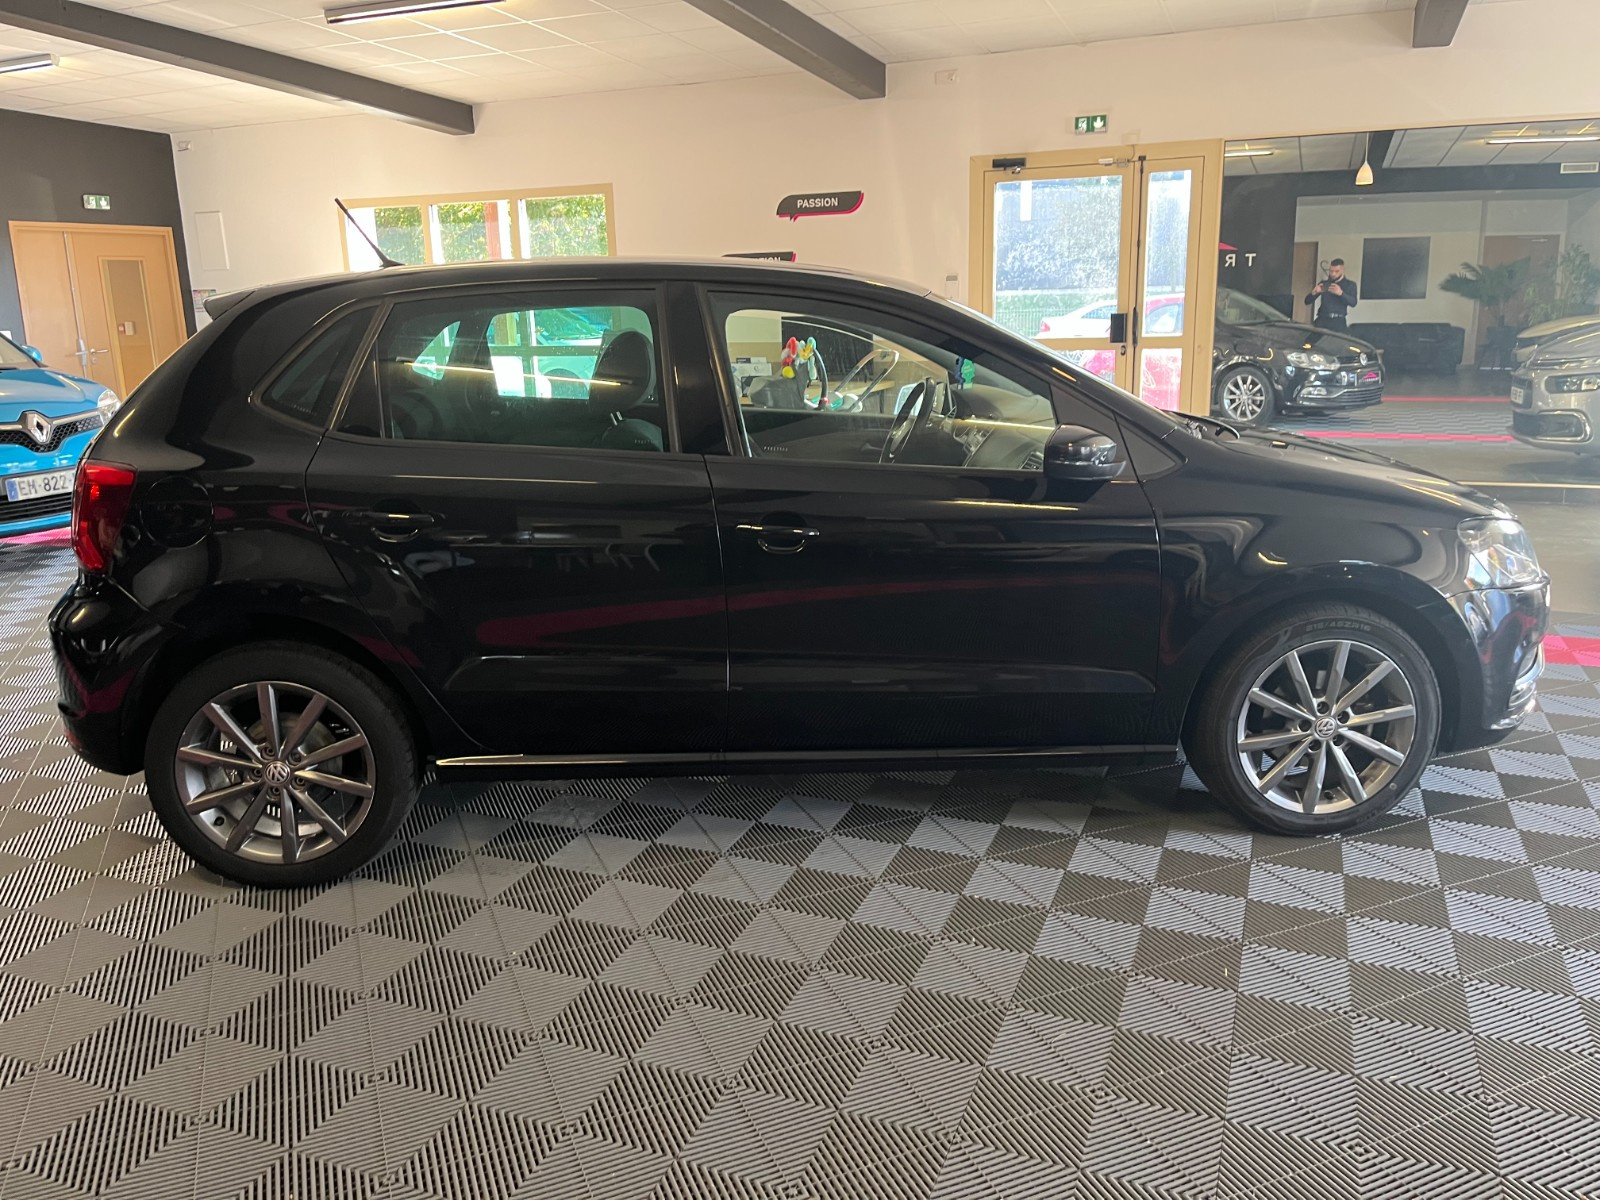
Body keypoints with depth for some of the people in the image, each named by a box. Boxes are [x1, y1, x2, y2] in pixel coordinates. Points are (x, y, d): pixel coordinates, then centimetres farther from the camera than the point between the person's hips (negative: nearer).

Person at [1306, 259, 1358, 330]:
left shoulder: (1350, 284, 11)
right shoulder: (1324, 284, 16)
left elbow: (1353, 303, -6)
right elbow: (1307, 301, 12)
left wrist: (1341, 293, -23)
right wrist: (1314, 292, -11)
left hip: (1338, 321, -2)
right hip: (1322, 320, 2)